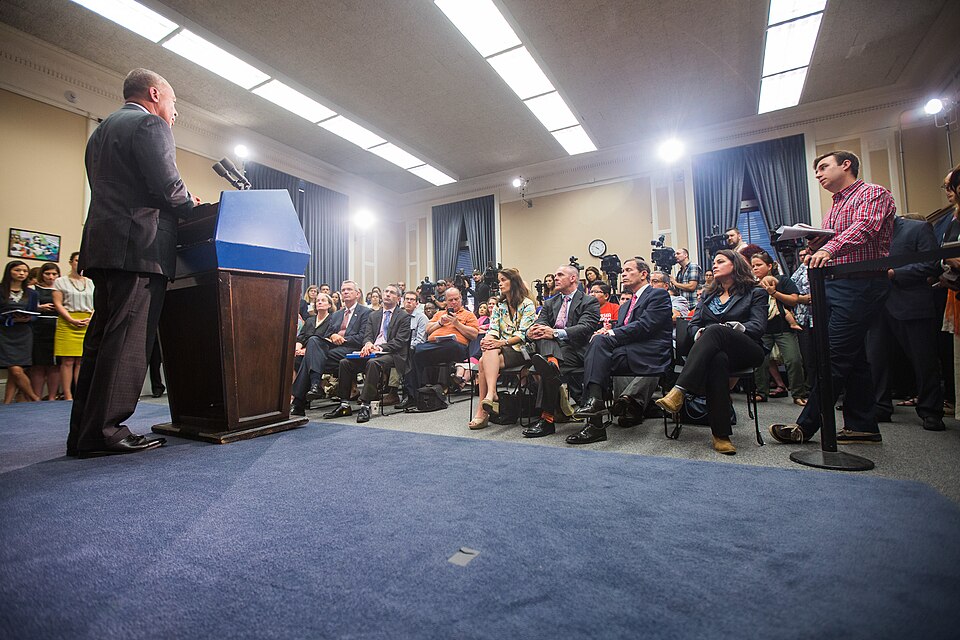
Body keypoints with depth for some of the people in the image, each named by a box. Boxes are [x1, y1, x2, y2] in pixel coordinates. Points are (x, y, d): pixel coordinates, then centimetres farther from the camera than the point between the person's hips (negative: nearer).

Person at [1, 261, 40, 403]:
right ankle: (35, 399, 3)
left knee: (13, 372, 1)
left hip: (24, 335, 3)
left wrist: (28, 319, -7)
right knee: (16, 371, -10)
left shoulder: (31, 293, 12)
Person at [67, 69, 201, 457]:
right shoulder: (150, 125, -1)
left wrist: (184, 205, 20)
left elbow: (119, 192, 24)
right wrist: (195, 208, 5)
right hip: (139, 248, -9)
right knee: (128, 341, -9)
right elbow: (168, 188, -13)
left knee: (102, 339, 9)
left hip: (103, 247, 10)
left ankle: (84, 432, 14)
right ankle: (105, 432, -7)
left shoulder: (102, 130, 28)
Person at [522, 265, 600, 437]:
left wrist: (555, 333, -26)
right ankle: (552, 363, -54)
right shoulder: (550, 303, 24)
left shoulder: (590, 302, 6)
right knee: (542, 335, -28)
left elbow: (586, 328, -12)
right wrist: (530, 332, -19)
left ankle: (547, 419, -24)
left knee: (547, 370, -31)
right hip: (550, 346, 4)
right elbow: (540, 323, 8)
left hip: (575, 349, -4)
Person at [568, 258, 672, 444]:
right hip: (628, 352, 7)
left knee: (600, 341, -25)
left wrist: (612, 333, -13)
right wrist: (606, 332, -4)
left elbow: (645, 326, -12)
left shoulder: (659, 295, 4)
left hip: (648, 356, -6)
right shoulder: (625, 305, 29)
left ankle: (594, 400, -31)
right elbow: (619, 331, 19)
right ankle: (594, 425, -26)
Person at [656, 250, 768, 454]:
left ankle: (679, 392, -51)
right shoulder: (707, 294, 27)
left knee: (715, 330, -36)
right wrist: (698, 333, -11)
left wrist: (733, 327, -20)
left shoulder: (755, 293, 15)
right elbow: (693, 323, 14)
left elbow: (758, 327, -1)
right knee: (717, 359, -38)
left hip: (746, 352, -2)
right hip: (714, 350, 2)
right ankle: (721, 434, -39)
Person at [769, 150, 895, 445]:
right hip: (832, 282, 9)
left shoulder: (873, 194, -2)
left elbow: (865, 227, -22)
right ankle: (862, 426, 17)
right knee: (853, 357, 10)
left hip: (860, 283, -9)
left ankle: (805, 426, -8)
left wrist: (830, 248, -39)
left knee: (834, 356, -10)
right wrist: (814, 246, 0)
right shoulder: (836, 205, 25)